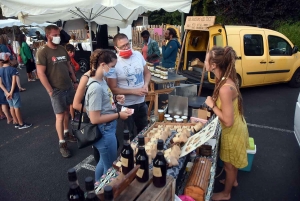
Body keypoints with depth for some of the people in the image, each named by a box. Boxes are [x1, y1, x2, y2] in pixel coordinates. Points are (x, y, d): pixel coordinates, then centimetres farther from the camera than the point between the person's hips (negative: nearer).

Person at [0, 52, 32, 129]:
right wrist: (11, 92, -19)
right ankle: (21, 124, 11)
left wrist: (7, 92, -6)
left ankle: (16, 123, 26)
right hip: (14, 91, -5)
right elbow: (14, 82, -22)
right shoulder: (13, 69, -16)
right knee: (17, 107, 2)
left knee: (12, 107, 15)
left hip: (6, 92, 6)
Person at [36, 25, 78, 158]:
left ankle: (66, 133, 36)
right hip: (56, 90, -6)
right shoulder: (42, 52, -13)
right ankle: (62, 143, 12)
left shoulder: (62, 49, 7)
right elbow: (41, 73, -16)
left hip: (69, 87, 6)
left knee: (67, 112, 17)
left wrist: (75, 81, 11)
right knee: (60, 116, 0)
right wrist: (50, 91, -17)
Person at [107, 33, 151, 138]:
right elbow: (113, 89, -17)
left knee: (144, 130, 25)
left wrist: (146, 85, -12)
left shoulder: (138, 55, -4)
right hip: (126, 105, -5)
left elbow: (147, 73, 8)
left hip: (141, 102, 5)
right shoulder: (114, 63, -19)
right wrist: (134, 91, -21)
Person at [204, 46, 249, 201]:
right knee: (232, 162, 31)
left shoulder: (225, 88, -35)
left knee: (229, 164, 16)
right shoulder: (226, 79, -6)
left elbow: (227, 121, -31)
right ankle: (233, 181, 57)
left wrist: (212, 105, -24)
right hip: (235, 127, 8)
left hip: (232, 131, -8)